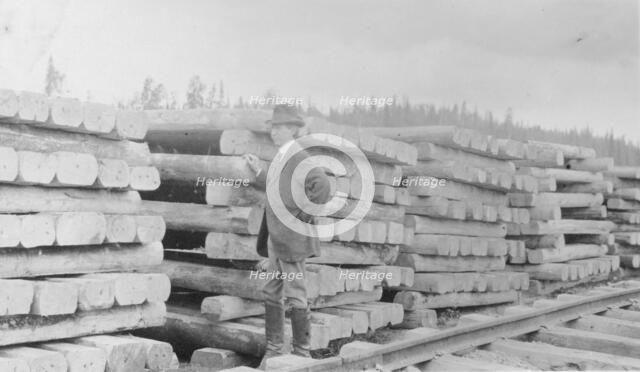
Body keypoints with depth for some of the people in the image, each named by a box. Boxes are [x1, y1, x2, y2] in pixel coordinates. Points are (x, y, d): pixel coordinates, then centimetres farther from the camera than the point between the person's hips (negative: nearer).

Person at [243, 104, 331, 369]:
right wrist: (259, 171, 21)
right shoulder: (281, 160, 14)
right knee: (272, 295, 13)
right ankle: (274, 349, 22)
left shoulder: (301, 159, -15)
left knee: (295, 296, -1)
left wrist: (303, 216, -21)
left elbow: (322, 186, -29)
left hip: (292, 238, -9)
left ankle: (302, 353, 11)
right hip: (275, 238, 9)